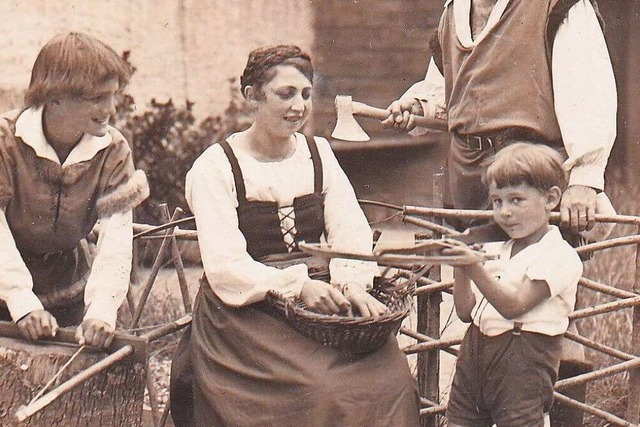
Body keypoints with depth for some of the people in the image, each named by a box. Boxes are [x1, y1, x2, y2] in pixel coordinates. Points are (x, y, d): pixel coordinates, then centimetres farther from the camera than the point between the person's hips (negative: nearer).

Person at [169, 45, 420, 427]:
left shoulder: (319, 153, 15)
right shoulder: (215, 167, -1)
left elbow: (351, 231, 4)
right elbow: (225, 266, -12)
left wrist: (352, 282, -17)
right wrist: (297, 285, -26)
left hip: (322, 300, 5)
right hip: (248, 313, -4)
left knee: (391, 379, -20)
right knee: (315, 391, -28)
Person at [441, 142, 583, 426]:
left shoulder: (558, 255, -7)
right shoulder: (495, 252, 16)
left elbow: (513, 306, -17)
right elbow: (466, 312, 12)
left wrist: (474, 267, -22)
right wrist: (461, 270, -3)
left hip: (523, 358, -7)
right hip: (475, 349, 7)